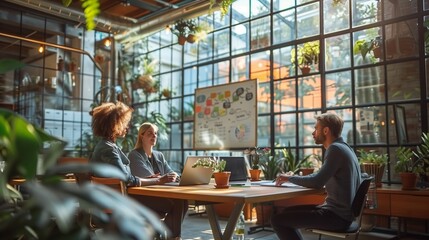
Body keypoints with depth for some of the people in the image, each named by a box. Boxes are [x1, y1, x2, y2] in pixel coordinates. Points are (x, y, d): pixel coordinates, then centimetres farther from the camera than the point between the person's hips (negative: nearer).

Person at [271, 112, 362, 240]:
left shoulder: (336, 149, -17)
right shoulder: (342, 147, 15)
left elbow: (317, 183, -21)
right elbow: (320, 177, 18)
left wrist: (290, 178, -6)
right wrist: (292, 177, 8)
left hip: (338, 216, -10)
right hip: (342, 211, 10)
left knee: (277, 220, -12)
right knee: (288, 212, 19)